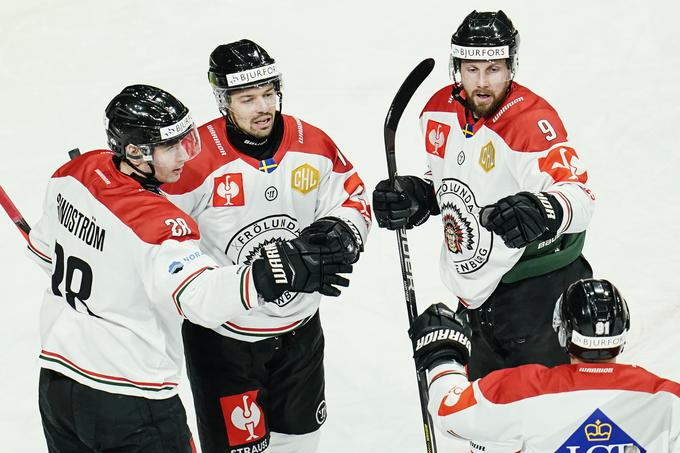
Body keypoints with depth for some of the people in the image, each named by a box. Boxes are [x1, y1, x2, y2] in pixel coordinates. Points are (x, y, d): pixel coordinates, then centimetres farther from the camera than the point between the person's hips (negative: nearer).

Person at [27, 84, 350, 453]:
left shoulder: (72, 174, -2)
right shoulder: (154, 222, -27)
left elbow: (44, 250, 15)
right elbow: (200, 295, -43)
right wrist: (266, 277, -55)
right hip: (129, 402, -8)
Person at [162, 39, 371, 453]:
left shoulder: (313, 145, -6)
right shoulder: (196, 159, -20)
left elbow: (353, 198, 8)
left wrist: (341, 230, -14)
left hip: (299, 329, 5)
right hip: (223, 337, -5)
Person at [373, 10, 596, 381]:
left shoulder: (531, 121, -24)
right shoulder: (439, 112, 1)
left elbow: (579, 196, -35)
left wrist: (542, 212, -54)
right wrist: (414, 197, -2)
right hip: (478, 300, 8)